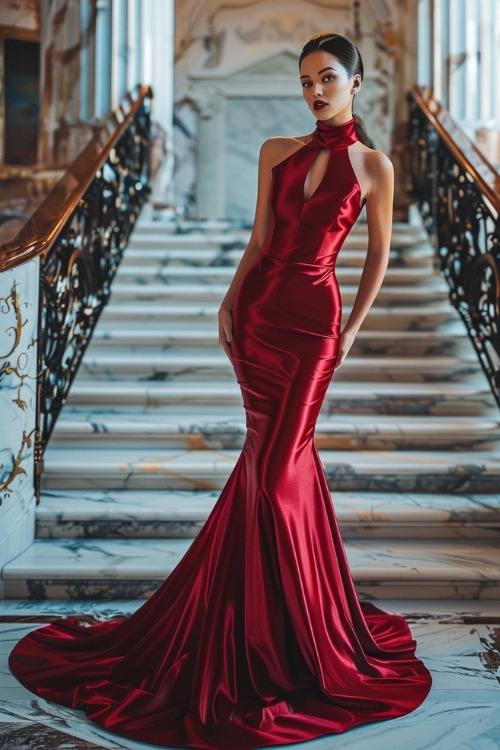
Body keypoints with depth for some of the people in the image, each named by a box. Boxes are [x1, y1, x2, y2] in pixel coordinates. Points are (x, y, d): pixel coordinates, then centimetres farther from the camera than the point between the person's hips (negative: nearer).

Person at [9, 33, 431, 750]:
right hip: (259, 311, 3)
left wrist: (349, 331, 3)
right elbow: (260, 239, 9)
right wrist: (230, 302, -1)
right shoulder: (276, 151, 10)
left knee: (273, 468, -4)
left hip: (312, 320, -3)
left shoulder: (374, 166, 1)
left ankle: (255, 634, 12)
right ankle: (302, 608, 31)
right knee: (284, 456, 11)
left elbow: (378, 254, 6)